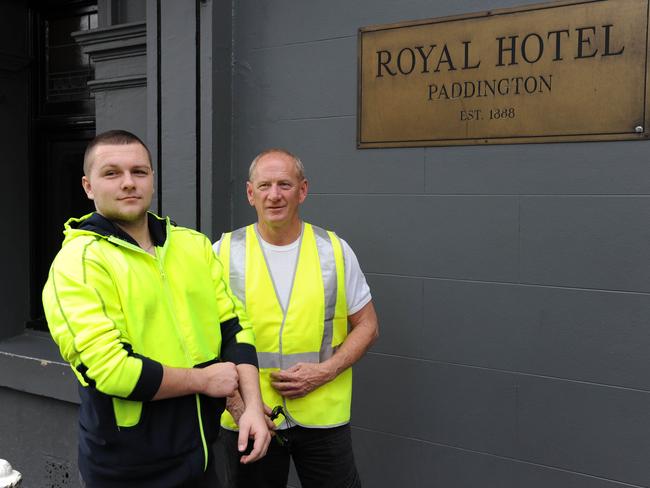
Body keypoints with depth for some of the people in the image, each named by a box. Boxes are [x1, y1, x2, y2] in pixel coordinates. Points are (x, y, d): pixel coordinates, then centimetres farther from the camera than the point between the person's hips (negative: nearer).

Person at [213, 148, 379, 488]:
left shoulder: (335, 250, -1)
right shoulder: (224, 253, -3)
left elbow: (367, 326, 4)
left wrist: (324, 371, -11)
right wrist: (233, 397, -11)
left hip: (323, 418, 0)